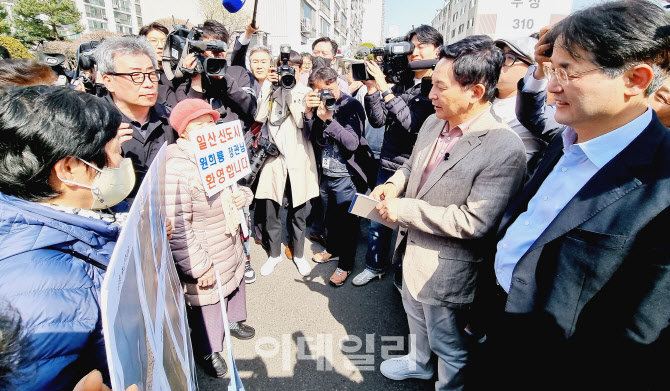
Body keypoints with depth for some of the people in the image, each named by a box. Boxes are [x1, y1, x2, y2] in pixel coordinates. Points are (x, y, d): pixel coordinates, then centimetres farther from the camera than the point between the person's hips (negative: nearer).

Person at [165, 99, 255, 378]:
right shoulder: (176, 169, -26)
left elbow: (241, 183, 18)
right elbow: (177, 229, -28)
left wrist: (244, 195, -7)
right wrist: (199, 267, -22)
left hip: (232, 247, 8)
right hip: (206, 260, -8)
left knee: (235, 284, 28)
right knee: (208, 303, 13)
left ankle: (234, 321, 58)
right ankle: (208, 351, 41)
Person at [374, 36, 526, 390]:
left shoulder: (505, 149, -27)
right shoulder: (433, 123, -3)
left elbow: (474, 222, -28)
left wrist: (403, 209, -24)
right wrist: (394, 183, -8)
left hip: (447, 268, -8)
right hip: (413, 247, 8)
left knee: (449, 345, 18)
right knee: (415, 314, 32)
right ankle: (418, 362, 62)